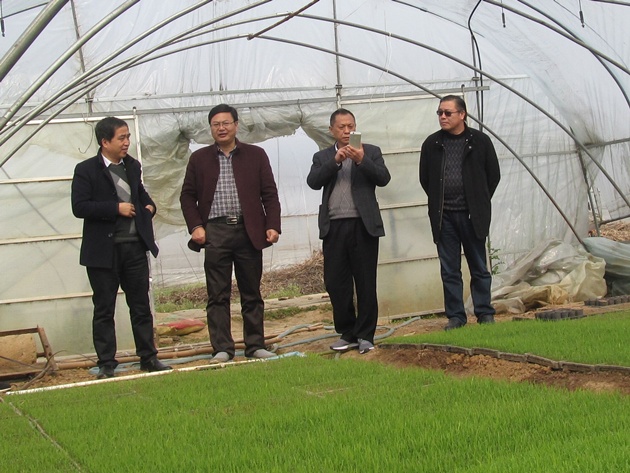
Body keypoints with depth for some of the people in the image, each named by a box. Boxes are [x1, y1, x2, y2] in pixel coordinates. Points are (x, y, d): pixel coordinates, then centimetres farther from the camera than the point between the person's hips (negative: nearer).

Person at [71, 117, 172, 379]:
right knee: (104, 310, 3)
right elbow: (79, 207, -15)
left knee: (141, 306, 9)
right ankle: (106, 364, 10)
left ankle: (148, 357, 17)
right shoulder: (86, 170, -6)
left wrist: (149, 206, 7)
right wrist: (116, 208, -17)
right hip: (103, 251, -5)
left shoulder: (132, 167, 12)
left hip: (135, 247, 5)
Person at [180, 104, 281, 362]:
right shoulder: (199, 159, 10)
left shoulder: (256, 155, 9)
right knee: (218, 295, 0)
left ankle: (255, 345, 13)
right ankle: (222, 349, 4)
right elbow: (187, 196, 9)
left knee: (252, 294, 6)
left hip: (250, 231, 0)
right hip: (215, 232, 0)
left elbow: (270, 194, 6)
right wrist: (195, 226, -4)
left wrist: (273, 226, -4)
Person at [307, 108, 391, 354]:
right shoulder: (323, 157, 15)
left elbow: (383, 178, -4)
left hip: (363, 225, -2)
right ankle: (347, 333, 14)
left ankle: (365, 335, 9)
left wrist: (362, 160, -18)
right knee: (335, 283, 3)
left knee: (366, 283, 1)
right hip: (334, 227, 2)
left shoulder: (371, 152, 11)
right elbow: (313, 182, -3)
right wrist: (335, 161, -13)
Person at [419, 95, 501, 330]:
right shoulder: (432, 144, 5)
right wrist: (439, 202, 9)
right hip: (443, 216, 2)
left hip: (472, 214, -2)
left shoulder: (480, 141, 0)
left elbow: (494, 175, 6)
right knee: (449, 270, 5)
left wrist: (479, 203, 5)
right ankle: (455, 316, 12)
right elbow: (424, 179, 14)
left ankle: (485, 313, 14)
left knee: (479, 267, 5)